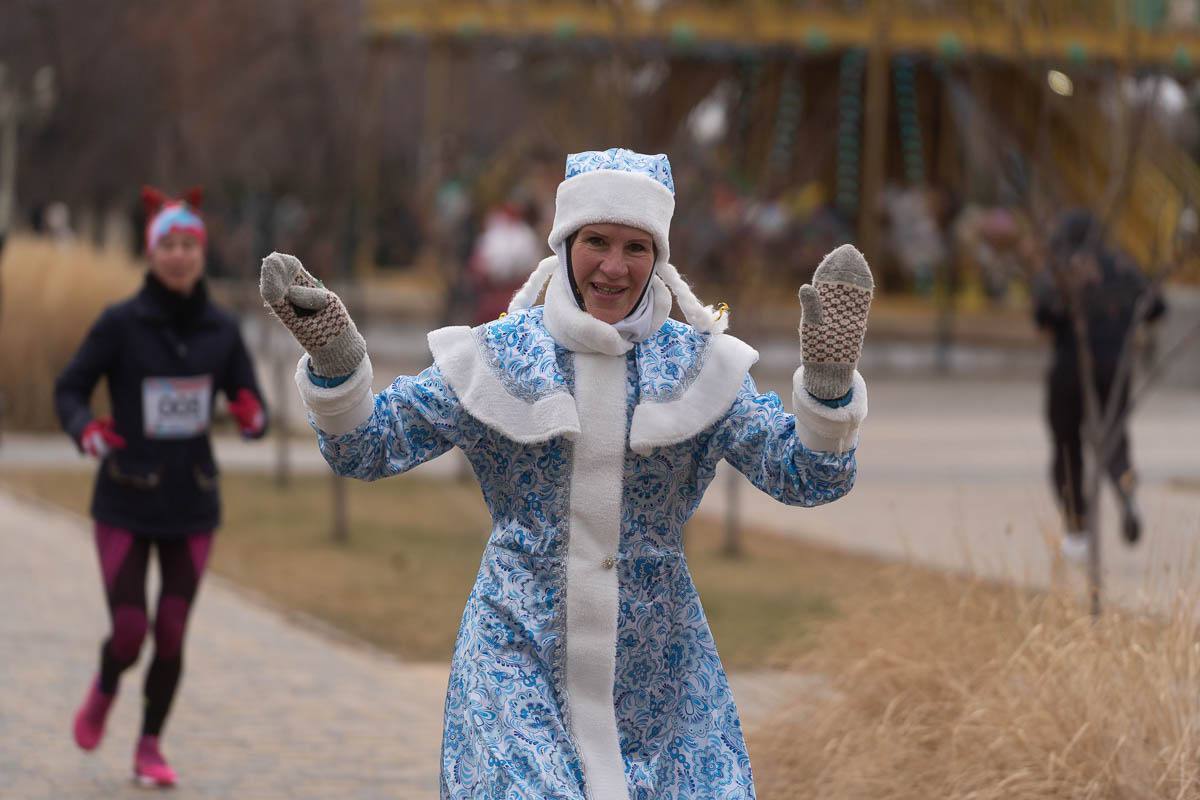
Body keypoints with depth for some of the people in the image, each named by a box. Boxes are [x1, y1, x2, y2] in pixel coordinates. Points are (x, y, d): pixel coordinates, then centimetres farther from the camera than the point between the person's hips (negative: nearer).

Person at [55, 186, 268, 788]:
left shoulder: (221, 330, 1)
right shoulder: (120, 324, -8)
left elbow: (252, 408, 6)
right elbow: (70, 389, -2)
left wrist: (252, 418, -18)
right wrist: (85, 430, -23)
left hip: (192, 505, 3)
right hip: (125, 504, -2)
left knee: (171, 634, 3)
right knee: (129, 631, -6)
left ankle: (150, 745, 22)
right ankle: (104, 690, 29)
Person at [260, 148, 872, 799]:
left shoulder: (698, 364, 1)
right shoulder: (497, 356, -1)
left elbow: (807, 477, -4)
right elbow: (367, 447, 0)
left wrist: (827, 379, -22)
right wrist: (333, 360, -18)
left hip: (659, 668, 2)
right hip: (520, 664, -1)